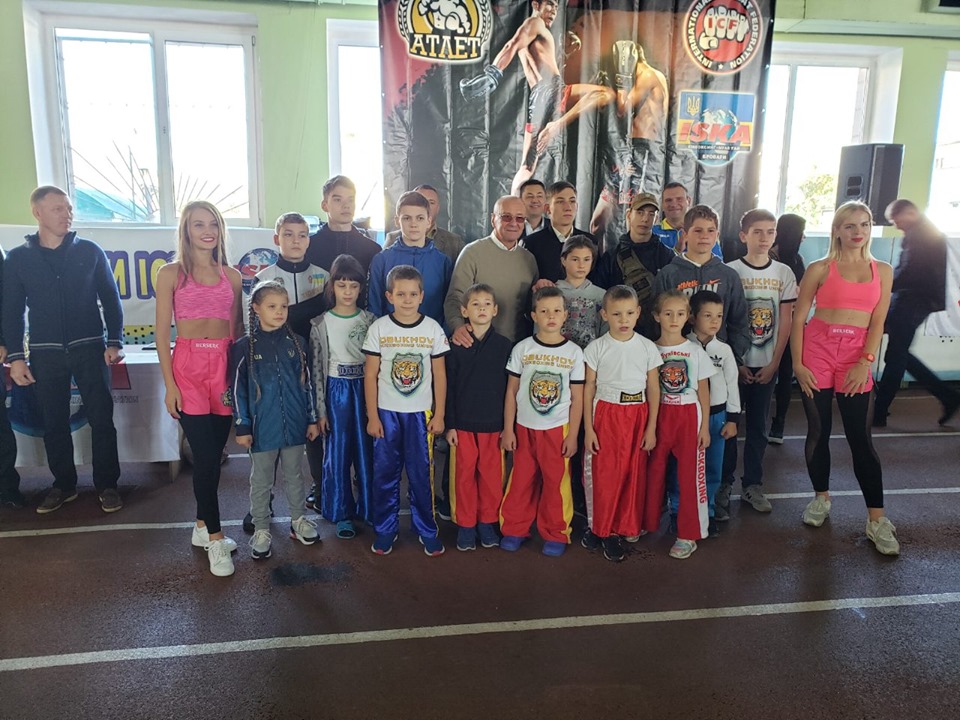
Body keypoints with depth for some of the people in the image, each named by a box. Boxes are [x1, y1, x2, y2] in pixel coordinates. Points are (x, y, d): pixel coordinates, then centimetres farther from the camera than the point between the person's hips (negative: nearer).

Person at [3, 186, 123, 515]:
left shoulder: (89, 251, 2)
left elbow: (111, 299, 4)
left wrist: (114, 342, -5)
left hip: (89, 349, -1)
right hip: (45, 353, 1)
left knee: (102, 419, 0)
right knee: (53, 423, 9)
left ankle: (107, 485, 11)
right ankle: (63, 485, 23)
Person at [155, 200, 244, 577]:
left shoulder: (232, 276, 11)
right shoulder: (171, 273, 1)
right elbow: (162, 333, -1)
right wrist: (170, 385, -7)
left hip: (225, 366, 3)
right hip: (188, 365, -3)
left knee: (213, 454, 8)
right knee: (206, 455, -6)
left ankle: (202, 527, 25)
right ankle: (216, 539, 5)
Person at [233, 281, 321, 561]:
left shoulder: (297, 343, 1)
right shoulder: (245, 347, -7)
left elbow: (307, 383, 6)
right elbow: (239, 390, -4)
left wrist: (312, 419, 6)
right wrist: (242, 427, -5)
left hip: (294, 424, 2)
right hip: (262, 427, -2)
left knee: (294, 476, 17)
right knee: (261, 481, 11)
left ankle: (298, 520, 33)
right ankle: (261, 530, 24)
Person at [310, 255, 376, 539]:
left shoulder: (371, 321, 2)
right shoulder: (321, 324, -2)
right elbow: (317, 368, -1)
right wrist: (320, 410, -3)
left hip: (365, 388, 1)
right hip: (336, 390, -1)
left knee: (366, 450, 7)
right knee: (337, 453, 5)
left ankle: (368, 508, 22)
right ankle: (341, 513, 19)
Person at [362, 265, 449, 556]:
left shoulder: (433, 328, -1)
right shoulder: (379, 328, -3)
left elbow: (439, 375, 3)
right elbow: (370, 375, -1)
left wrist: (439, 415, 1)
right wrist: (372, 416, -4)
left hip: (420, 412, 0)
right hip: (386, 412, 0)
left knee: (421, 474, 4)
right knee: (385, 473, 7)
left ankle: (428, 530, 19)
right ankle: (385, 529, 22)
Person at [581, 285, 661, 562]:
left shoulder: (647, 347, 0)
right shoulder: (596, 348, -4)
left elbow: (654, 389, 4)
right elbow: (588, 389, -1)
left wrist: (651, 428, 1)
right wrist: (588, 428, -5)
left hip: (637, 416, 2)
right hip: (605, 415, -1)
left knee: (633, 474, 7)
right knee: (602, 474, 2)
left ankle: (624, 527, 22)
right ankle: (600, 528, 19)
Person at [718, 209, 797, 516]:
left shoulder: (784, 273, 4)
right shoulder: (730, 271, -4)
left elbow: (785, 321, 3)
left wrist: (774, 363, -3)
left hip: (766, 363, 2)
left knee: (758, 426, 9)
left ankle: (753, 485, 19)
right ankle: (724, 482, 15)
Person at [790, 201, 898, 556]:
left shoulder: (882, 271, 9)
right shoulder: (820, 269, 1)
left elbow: (877, 322, 4)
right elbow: (798, 318, 0)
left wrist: (865, 362, -8)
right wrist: (797, 364, -6)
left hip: (856, 357, 1)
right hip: (817, 352, -1)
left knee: (860, 437, 0)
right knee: (818, 430, 5)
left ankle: (877, 519, 8)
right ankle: (821, 497, 25)